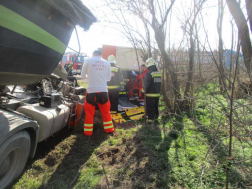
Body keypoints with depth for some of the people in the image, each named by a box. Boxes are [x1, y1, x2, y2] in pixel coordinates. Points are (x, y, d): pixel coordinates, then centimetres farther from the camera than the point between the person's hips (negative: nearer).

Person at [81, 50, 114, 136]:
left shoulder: (88, 61, 0)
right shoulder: (106, 63, 7)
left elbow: (83, 76, 6)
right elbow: (108, 78, 12)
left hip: (91, 91, -2)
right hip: (103, 91, 2)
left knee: (89, 112, 9)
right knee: (106, 111, 15)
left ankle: (88, 132, 15)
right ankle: (109, 129, 21)